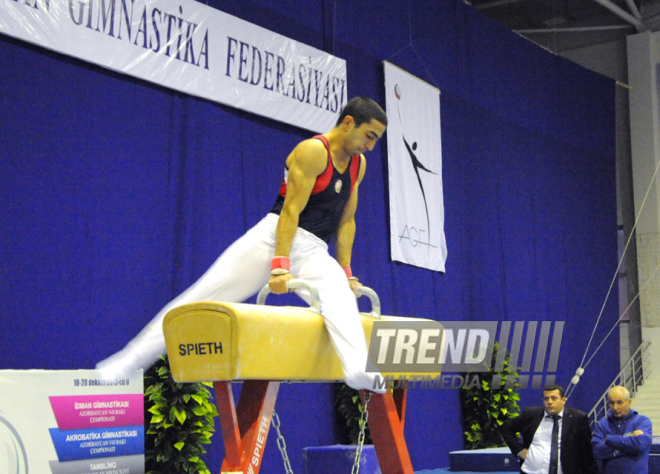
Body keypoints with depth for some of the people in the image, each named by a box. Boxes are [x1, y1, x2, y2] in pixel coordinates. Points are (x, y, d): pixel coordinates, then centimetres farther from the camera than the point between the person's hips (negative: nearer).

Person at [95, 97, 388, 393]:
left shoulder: (359, 163, 12)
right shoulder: (312, 151, -9)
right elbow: (291, 210, -17)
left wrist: (345, 272, 12)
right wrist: (279, 267, -25)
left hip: (314, 253, 5)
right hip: (274, 238, -5)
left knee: (342, 300, -28)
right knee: (205, 295, -7)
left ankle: (359, 373, -49)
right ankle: (130, 360, -1)